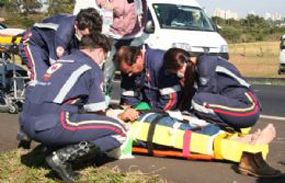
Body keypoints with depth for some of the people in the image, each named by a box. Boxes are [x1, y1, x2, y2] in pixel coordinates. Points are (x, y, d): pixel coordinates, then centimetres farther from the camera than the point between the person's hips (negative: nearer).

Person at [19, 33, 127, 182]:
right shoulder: (92, 69, 3)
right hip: (51, 125, -8)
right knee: (119, 131, -2)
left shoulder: (62, 61, 25)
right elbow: (98, 111, 2)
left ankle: (53, 146, 11)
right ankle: (63, 156, -10)